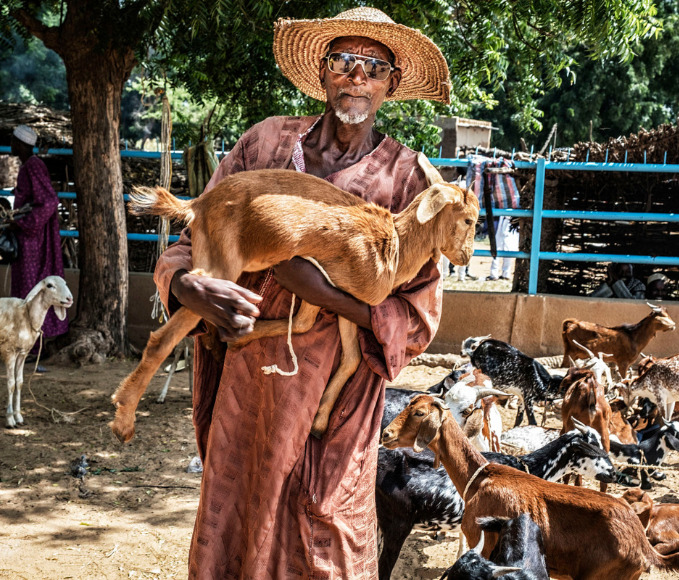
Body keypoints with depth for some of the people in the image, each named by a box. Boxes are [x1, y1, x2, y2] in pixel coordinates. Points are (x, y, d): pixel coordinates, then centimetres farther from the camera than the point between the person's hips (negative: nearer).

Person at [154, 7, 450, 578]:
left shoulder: (406, 179, -2)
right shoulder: (267, 141, 4)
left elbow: (417, 319, -6)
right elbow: (187, 245, 5)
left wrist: (321, 290, -19)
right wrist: (189, 285, -18)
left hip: (335, 401, -2)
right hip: (247, 386, 2)